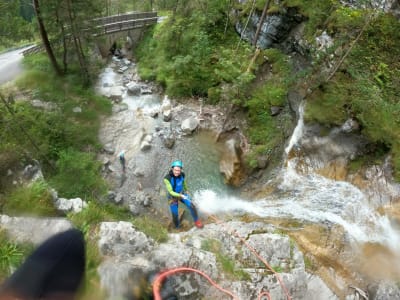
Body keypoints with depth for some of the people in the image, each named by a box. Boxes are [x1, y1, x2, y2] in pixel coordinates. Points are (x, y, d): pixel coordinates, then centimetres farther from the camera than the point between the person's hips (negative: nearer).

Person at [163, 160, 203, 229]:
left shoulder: (182, 175, -17)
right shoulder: (167, 178, -31)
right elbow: (170, 192, -28)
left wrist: (186, 190, 22)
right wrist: (181, 196, -40)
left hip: (182, 193, 3)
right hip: (173, 196, -3)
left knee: (191, 206, -16)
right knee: (175, 215, 0)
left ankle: (197, 221, 8)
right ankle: (177, 228, 31)